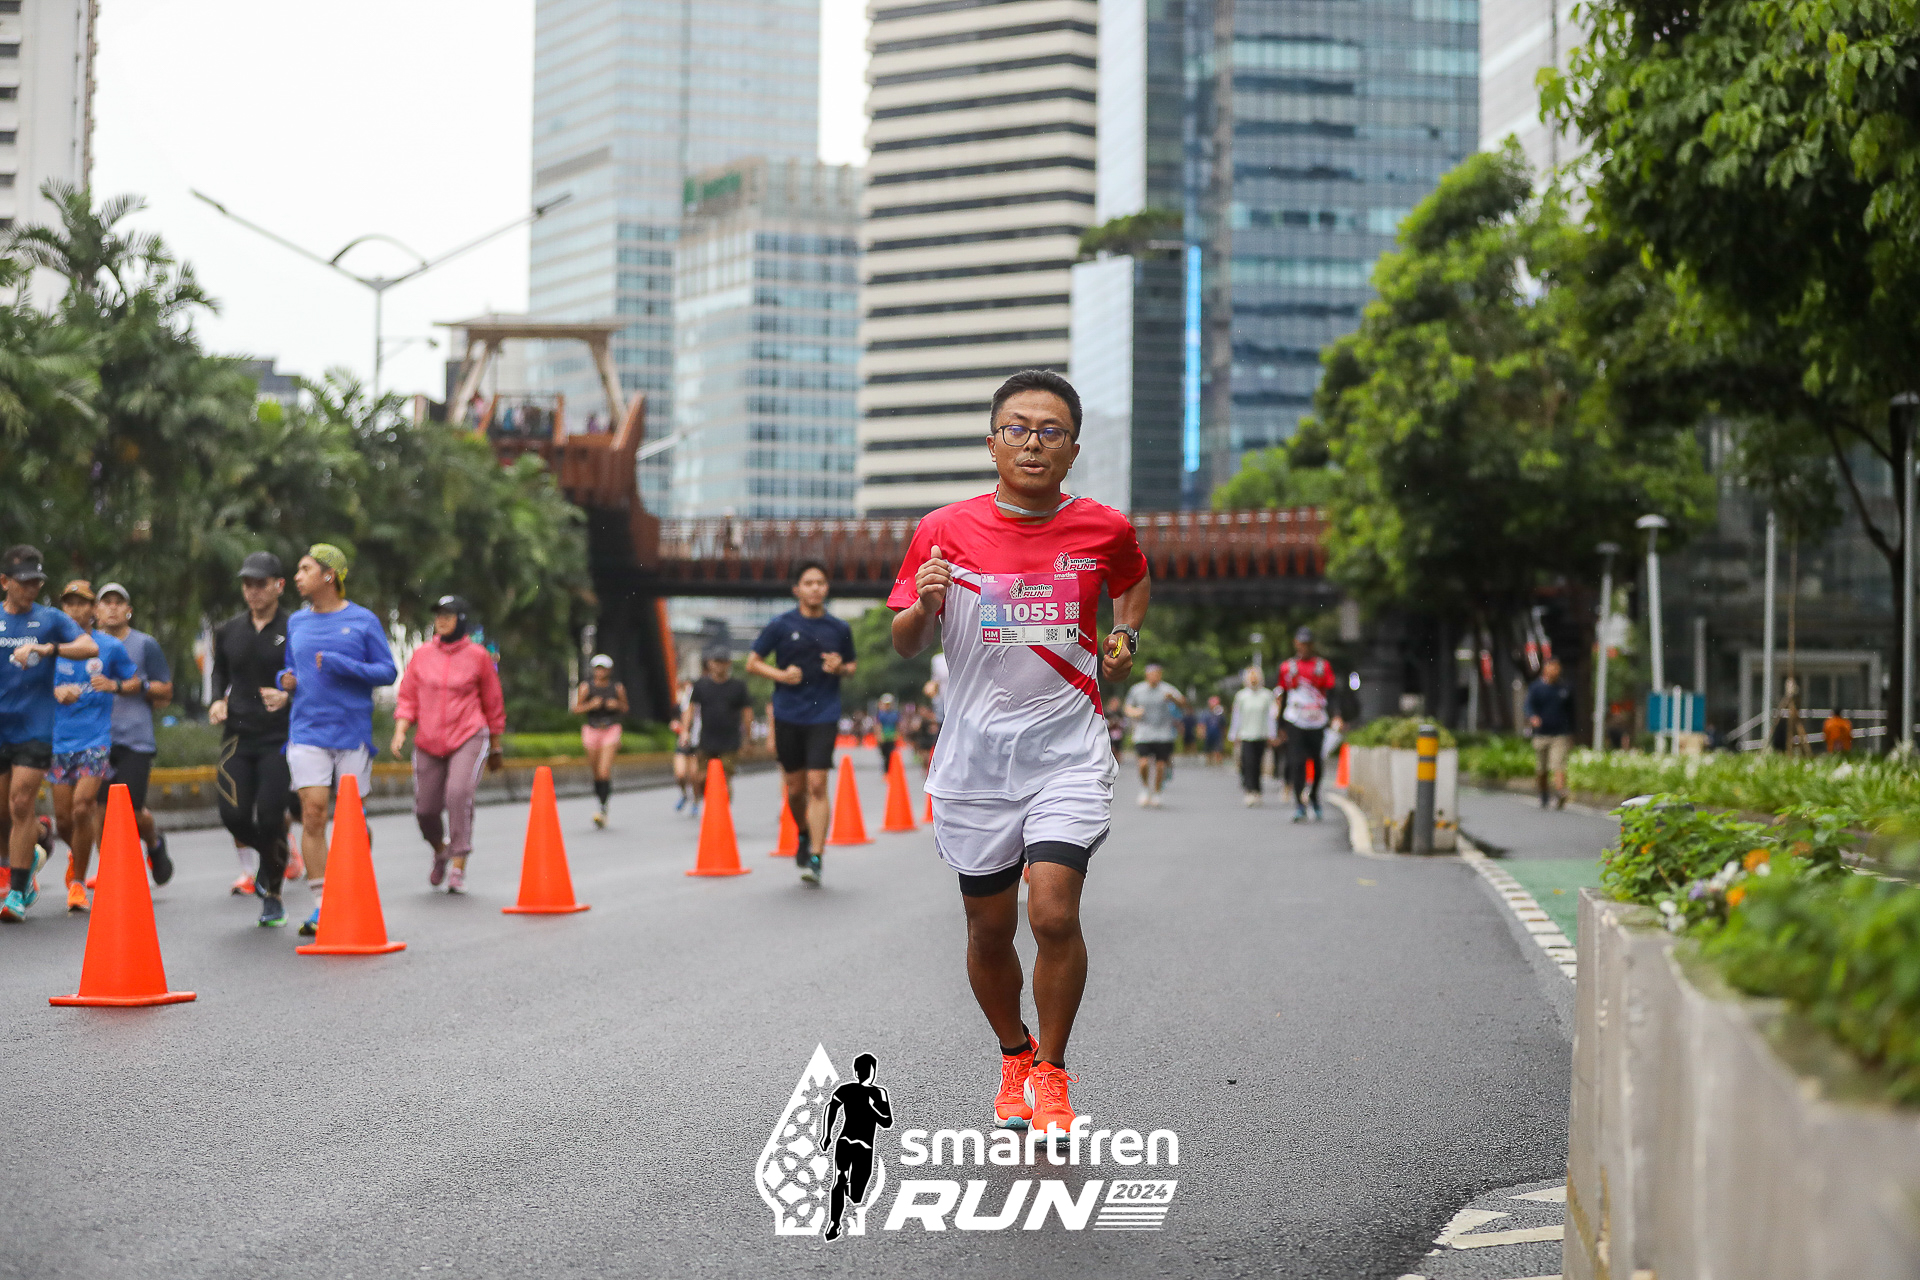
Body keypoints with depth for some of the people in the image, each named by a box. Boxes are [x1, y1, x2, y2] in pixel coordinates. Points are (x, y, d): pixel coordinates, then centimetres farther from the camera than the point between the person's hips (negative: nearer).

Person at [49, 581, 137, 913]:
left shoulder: (110, 646, 3)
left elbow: (136, 680, 11)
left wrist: (115, 686, -9)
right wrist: (56, 691, -9)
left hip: (97, 739, -2)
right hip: (60, 740, 2)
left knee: (82, 807, -16)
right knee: (62, 817, 2)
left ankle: (78, 882, -2)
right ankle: (77, 854, 36)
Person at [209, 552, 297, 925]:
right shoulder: (228, 631, 11)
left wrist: (288, 696, -18)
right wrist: (217, 700, 8)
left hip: (279, 738, -4)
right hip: (237, 734, 4)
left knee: (271, 817, -8)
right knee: (233, 814, -8)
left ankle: (273, 897, 12)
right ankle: (264, 859, 25)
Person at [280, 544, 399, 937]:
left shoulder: (363, 620, 0)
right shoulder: (296, 622, 12)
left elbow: (388, 670, -2)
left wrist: (343, 666, -16)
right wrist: (285, 680, 0)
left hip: (352, 733, -2)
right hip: (307, 732, 2)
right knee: (313, 815, -12)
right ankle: (321, 908, -10)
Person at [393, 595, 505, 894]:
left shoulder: (478, 656, 2)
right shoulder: (421, 655, 7)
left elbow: (493, 705, 10)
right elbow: (407, 698, 10)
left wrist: (495, 749, 14)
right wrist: (400, 731, -7)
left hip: (468, 737, -3)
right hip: (428, 743, 3)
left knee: (459, 794, -25)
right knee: (425, 808, 4)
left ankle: (458, 867, -20)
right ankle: (440, 851, 36)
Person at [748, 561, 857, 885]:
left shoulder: (839, 629, 6)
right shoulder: (780, 626, 1)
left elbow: (851, 667, 19)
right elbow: (752, 662, 6)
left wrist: (840, 668, -4)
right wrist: (781, 675, -10)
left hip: (824, 716, 0)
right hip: (788, 716, 0)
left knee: (817, 785, -11)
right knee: (795, 788, 8)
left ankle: (815, 858, -10)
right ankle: (804, 835, 37)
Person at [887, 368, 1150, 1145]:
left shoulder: (1103, 529, 0)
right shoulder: (944, 532, -2)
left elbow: (1134, 581, 24)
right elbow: (903, 646, 4)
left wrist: (1124, 634, 5)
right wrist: (924, 607, -17)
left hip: (1068, 752, -1)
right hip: (974, 757, 1)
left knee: (1054, 914, -16)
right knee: (989, 929, 9)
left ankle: (1052, 1073, 5)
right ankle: (1014, 1057, 35)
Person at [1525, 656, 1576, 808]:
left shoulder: (1565, 690, 11)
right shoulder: (1535, 688, 5)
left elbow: (1570, 712, 19)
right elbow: (1530, 705, -8)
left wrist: (1570, 734, 18)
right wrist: (1533, 717, -31)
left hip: (1560, 734, 0)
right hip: (1541, 734, 0)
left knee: (1559, 766, -17)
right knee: (1541, 770, 9)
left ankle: (1560, 793, -30)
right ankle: (1544, 797, 28)